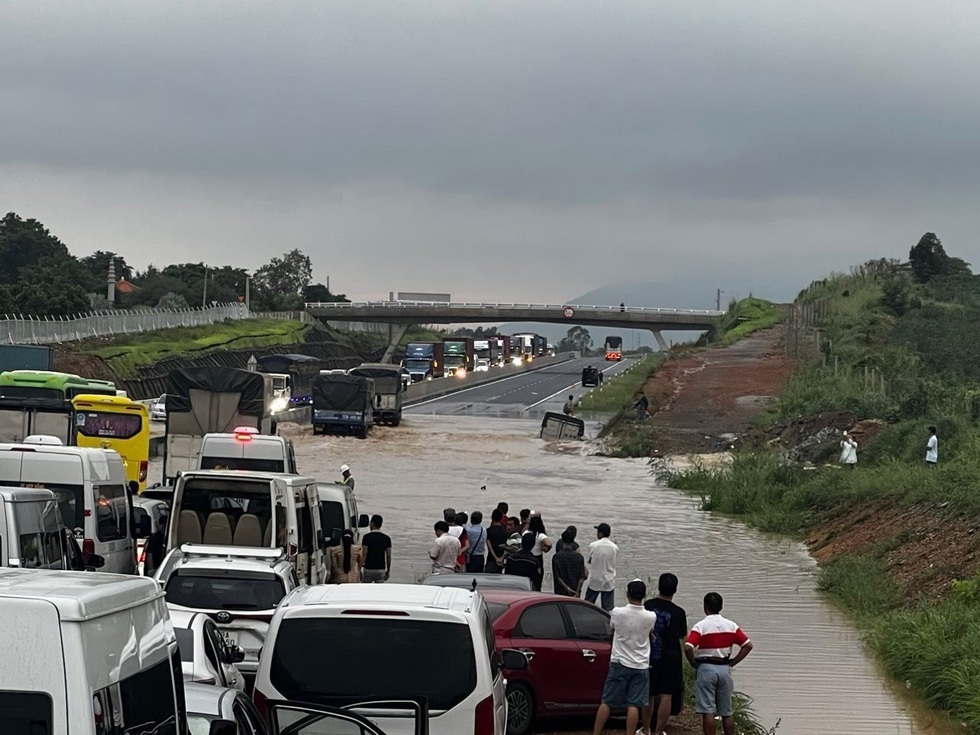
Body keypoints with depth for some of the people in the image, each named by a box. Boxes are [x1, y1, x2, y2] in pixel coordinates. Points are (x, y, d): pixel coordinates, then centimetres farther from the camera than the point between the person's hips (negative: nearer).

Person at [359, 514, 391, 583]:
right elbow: (388, 556, 4)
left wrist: (359, 569, -7)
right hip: (381, 570, 3)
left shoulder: (367, 537, -8)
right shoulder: (386, 538, 3)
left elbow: (364, 554, -12)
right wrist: (388, 570, 14)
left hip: (368, 569, -3)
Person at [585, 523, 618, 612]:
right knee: (608, 609, 4)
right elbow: (613, 564, 2)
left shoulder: (593, 545, -12)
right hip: (609, 582, 1)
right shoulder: (615, 547, -6)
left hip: (594, 581, -1)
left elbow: (589, 560, 0)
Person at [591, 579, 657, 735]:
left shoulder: (617, 613, -12)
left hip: (619, 664, -1)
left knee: (606, 702, 6)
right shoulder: (651, 617, -8)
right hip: (641, 666, 1)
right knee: (633, 705, 1)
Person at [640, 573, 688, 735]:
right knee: (666, 696, 0)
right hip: (670, 660, -3)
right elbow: (682, 636, 4)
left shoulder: (647, 606, -6)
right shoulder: (678, 612, -10)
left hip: (649, 657, 3)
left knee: (648, 694, 16)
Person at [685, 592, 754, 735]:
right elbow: (748, 645, 1)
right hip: (725, 669, 4)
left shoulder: (700, 626, -10)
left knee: (708, 711, -2)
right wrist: (733, 663, 5)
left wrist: (694, 664, -4)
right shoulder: (731, 626, 3)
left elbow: (688, 648, -21)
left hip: (706, 668, -4)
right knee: (726, 712, 12)